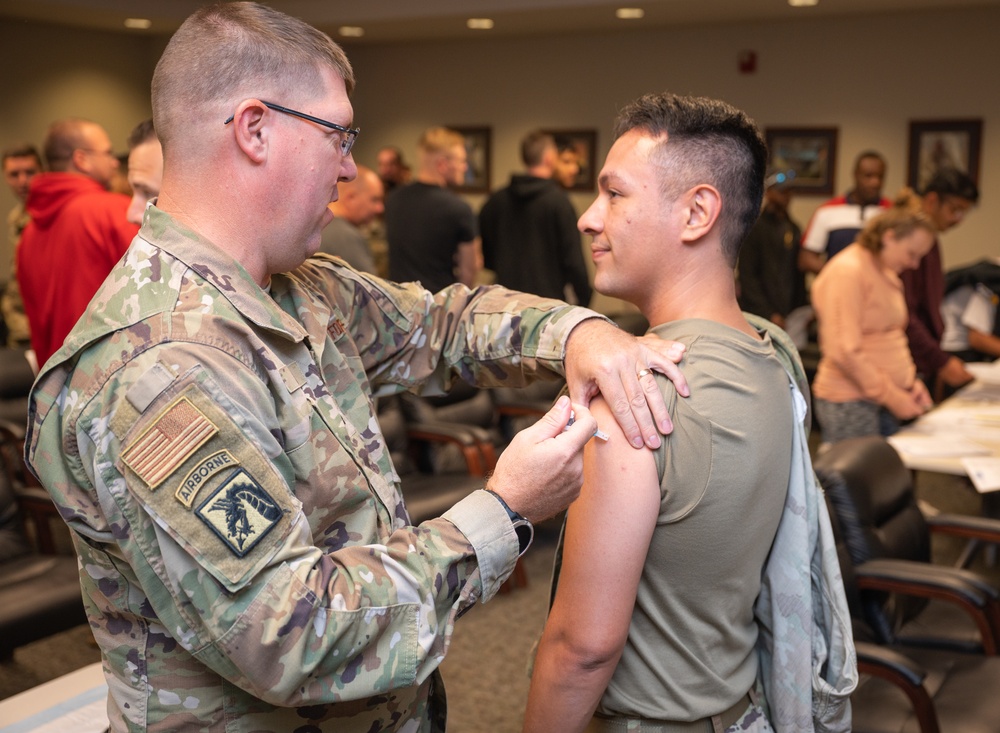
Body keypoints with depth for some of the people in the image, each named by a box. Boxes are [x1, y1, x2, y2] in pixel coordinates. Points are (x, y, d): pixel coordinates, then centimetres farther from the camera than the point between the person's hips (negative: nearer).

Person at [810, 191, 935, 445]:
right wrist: (892, 396, -14)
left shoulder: (888, 274, 16)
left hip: (884, 400, 9)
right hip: (850, 403, -9)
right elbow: (843, 351, -19)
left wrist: (910, 381, 8)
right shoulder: (848, 272, -13)